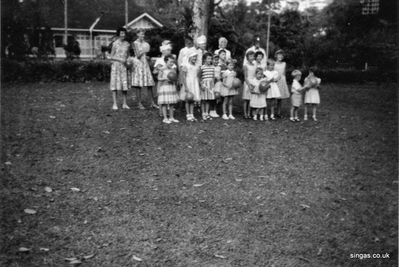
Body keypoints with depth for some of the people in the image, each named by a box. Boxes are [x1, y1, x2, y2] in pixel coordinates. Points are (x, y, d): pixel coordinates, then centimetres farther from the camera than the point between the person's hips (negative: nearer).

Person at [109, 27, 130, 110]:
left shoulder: (127, 44, 8)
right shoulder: (115, 44, -3)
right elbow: (111, 57, -2)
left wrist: (128, 61, -3)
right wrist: (120, 59, -15)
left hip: (124, 66, 4)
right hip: (116, 65, -4)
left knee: (125, 84, 1)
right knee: (115, 84, -3)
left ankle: (124, 104, 8)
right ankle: (115, 104, -1)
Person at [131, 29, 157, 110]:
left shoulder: (145, 43, 11)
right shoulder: (135, 43, -2)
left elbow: (146, 54, 13)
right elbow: (137, 55, -8)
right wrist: (143, 51, -19)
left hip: (145, 63, 4)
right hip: (138, 64, -4)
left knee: (149, 84, 1)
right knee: (138, 85, -3)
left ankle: (153, 103, 5)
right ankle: (139, 104, 3)